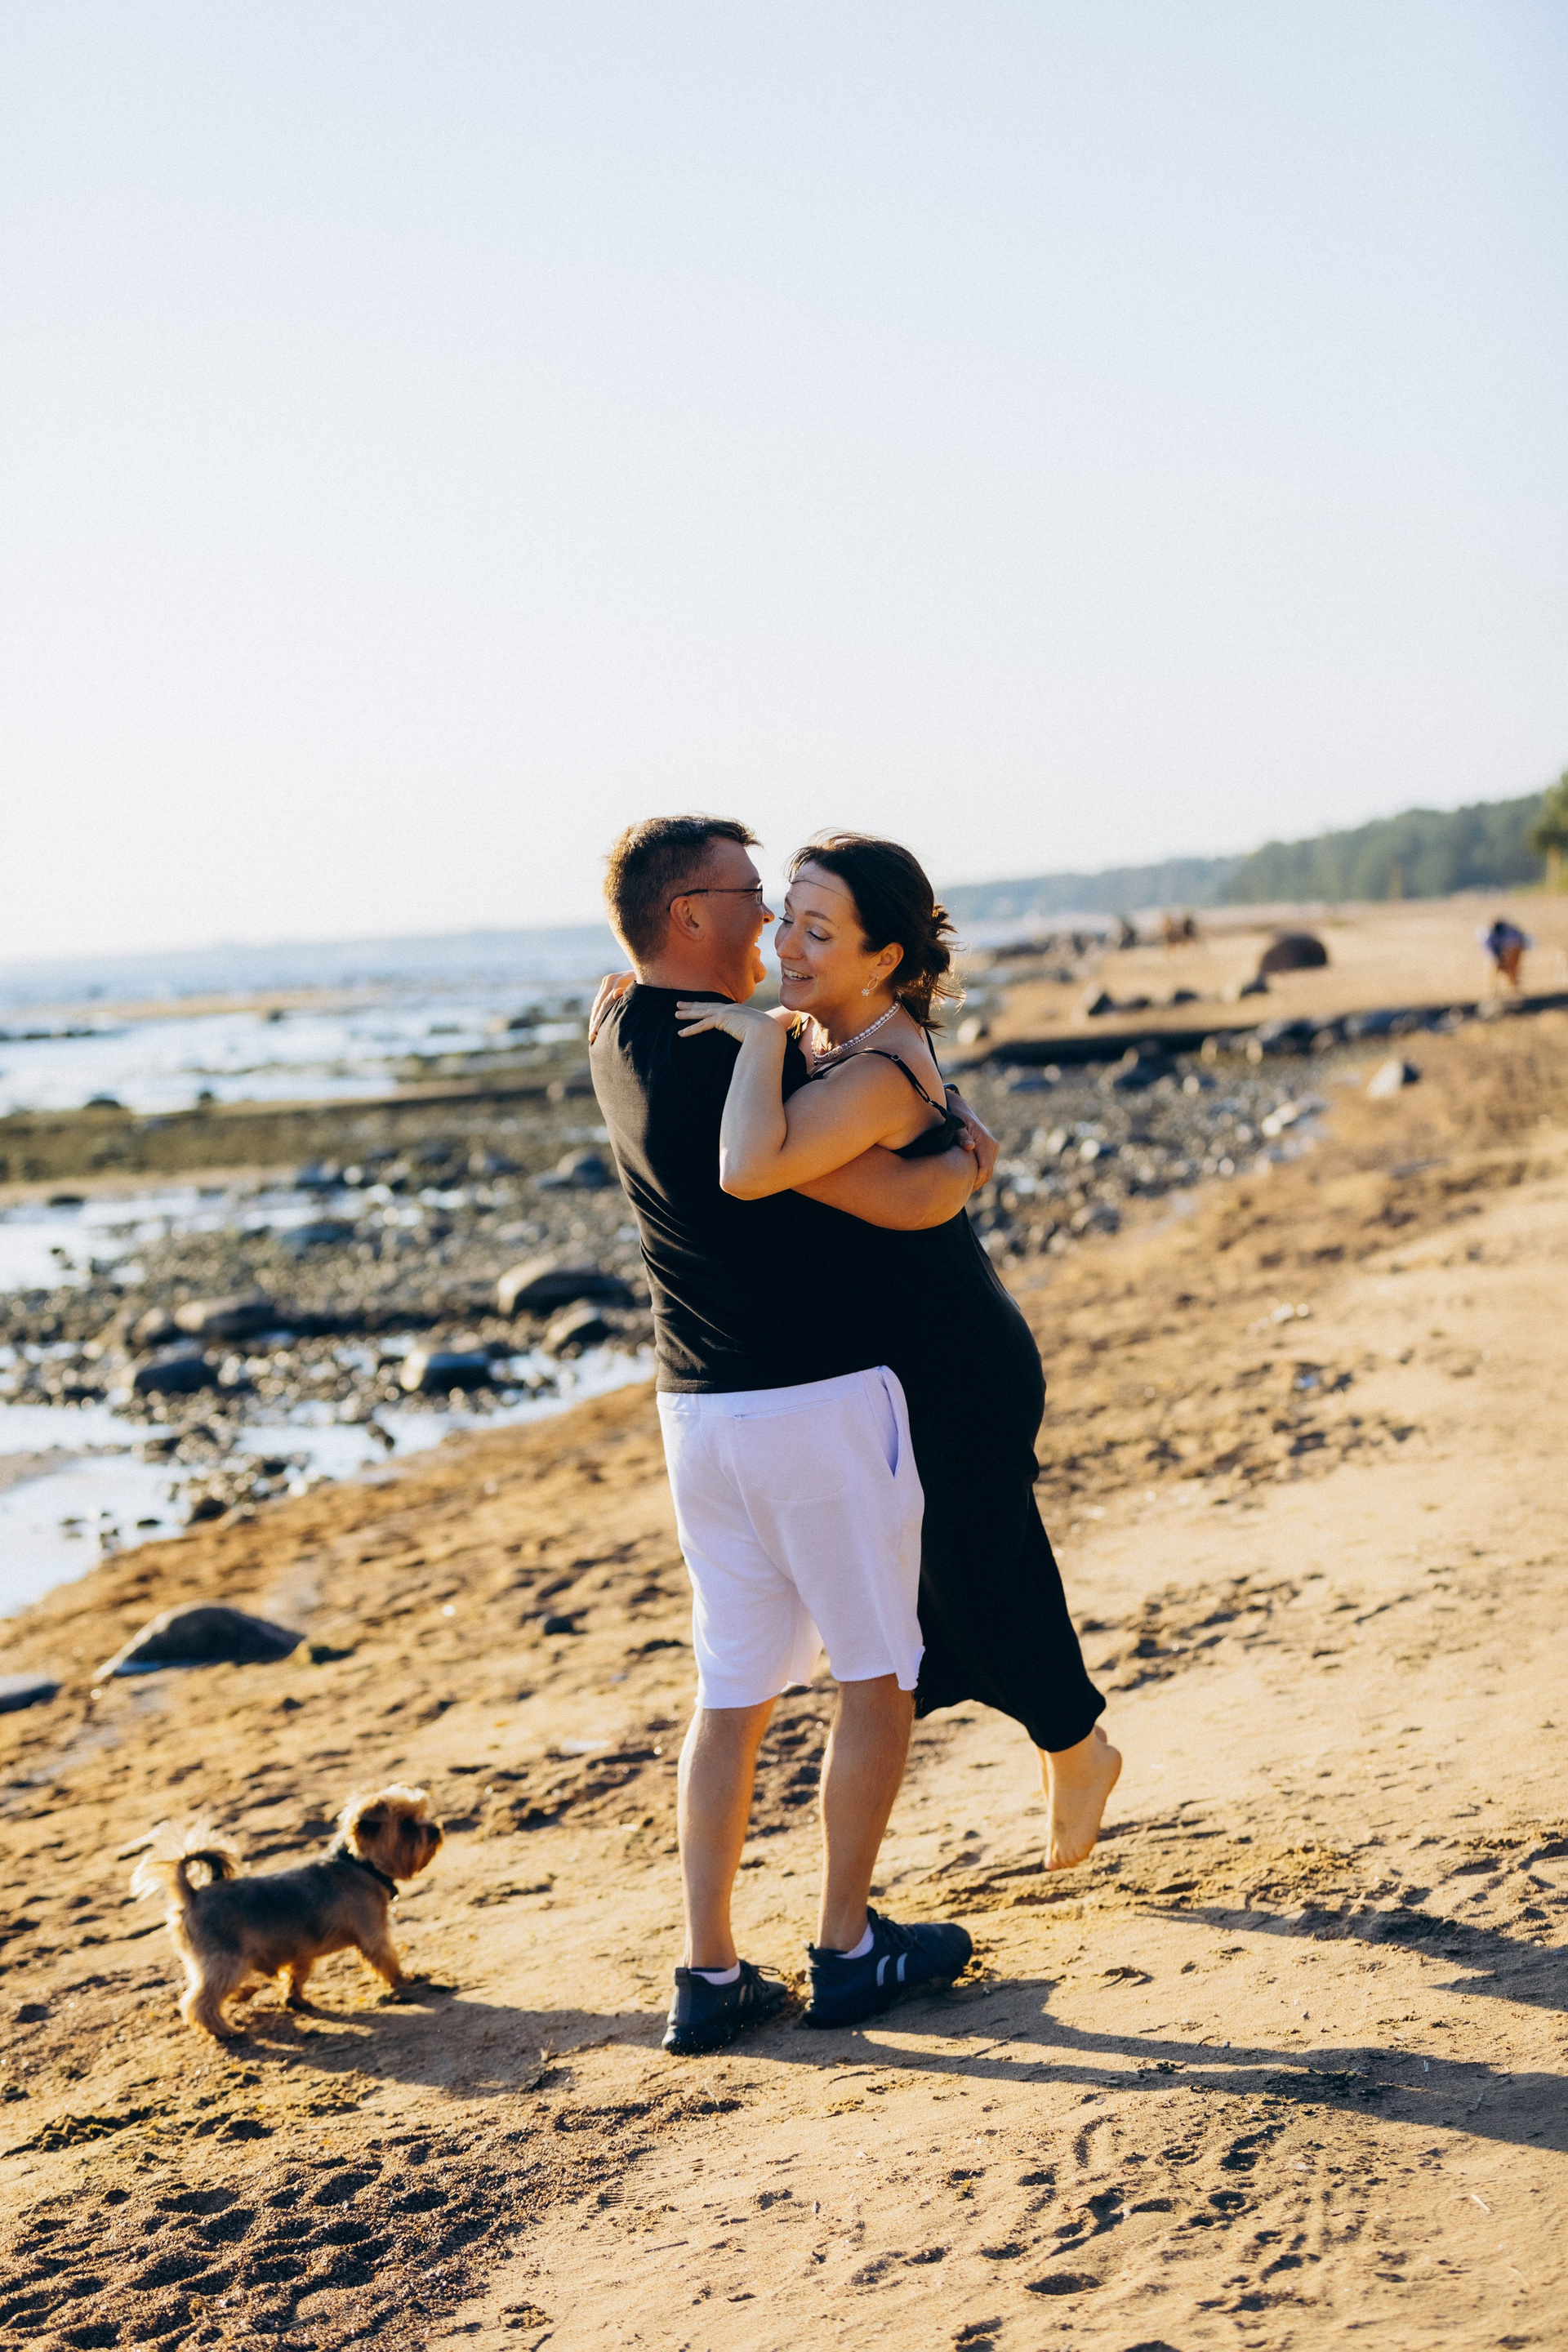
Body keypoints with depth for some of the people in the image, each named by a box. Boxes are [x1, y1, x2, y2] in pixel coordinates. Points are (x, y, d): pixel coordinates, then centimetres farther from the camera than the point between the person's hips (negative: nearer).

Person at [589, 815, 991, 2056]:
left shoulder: (620, 1033, 6)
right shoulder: (727, 1067, -21)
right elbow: (905, 1199, -19)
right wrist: (966, 1162, 2)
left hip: (699, 1406, 8)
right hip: (822, 1398, -8)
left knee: (733, 1691, 12)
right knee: (879, 1676, 8)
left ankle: (711, 1973, 11)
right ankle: (848, 1950, 15)